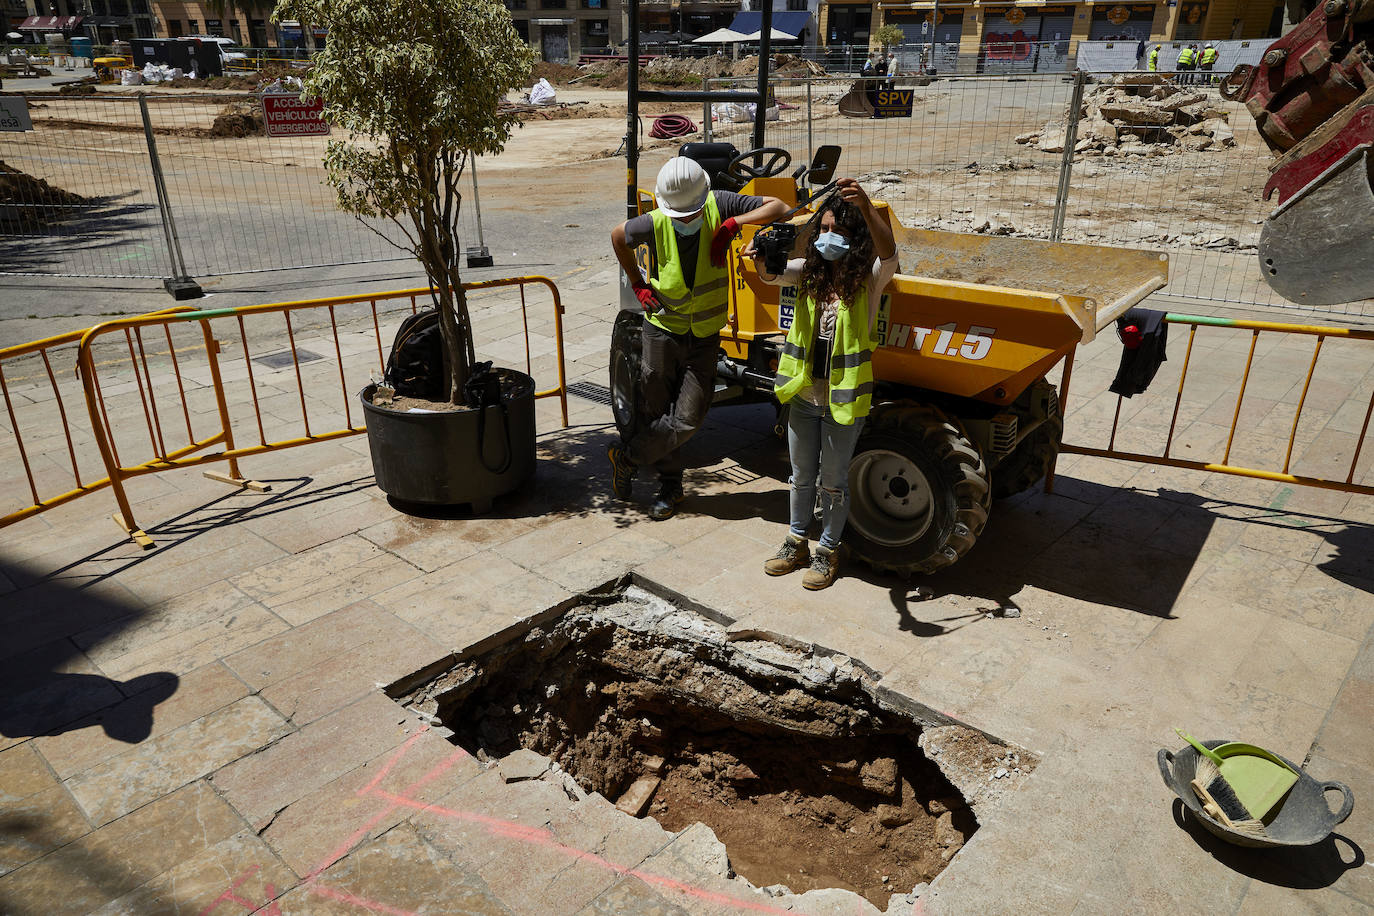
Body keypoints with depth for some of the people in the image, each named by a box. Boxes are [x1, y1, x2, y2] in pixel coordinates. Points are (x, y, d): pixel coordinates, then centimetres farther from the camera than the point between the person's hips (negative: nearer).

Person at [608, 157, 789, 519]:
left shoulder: (718, 205, -13)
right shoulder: (654, 224, -12)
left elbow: (779, 207, -13)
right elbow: (618, 236, 9)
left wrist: (734, 223, -26)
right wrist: (638, 285, 5)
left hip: (704, 337, 0)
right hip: (662, 329, 0)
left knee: (687, 420, -3)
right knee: (654, 412, 6)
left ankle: (626, 457, 19)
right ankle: (670, 486, 26)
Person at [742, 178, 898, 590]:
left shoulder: (869, 278, -13)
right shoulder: (810, 272, 1)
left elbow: (888, 251, -33)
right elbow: (772, 275, -14)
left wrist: (865, 206, -50)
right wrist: (762, 259, -38)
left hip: (844, 398, -4)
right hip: (803, 393, 5)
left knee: (833, 480, 11)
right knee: (801, 475, 19)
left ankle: (828, 551, 30)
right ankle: (796, 544, 37)